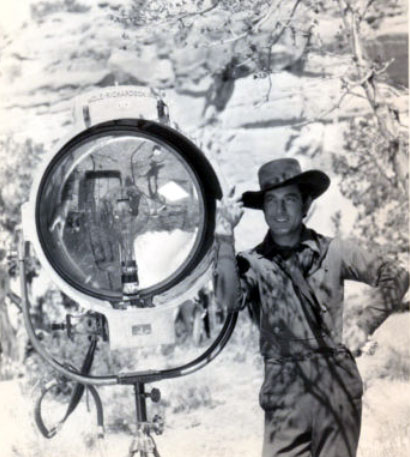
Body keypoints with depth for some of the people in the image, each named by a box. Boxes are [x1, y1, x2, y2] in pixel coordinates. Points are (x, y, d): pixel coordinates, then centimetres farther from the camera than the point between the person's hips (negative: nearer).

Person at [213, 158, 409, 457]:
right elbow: (229, 299, -19)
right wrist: (225, 240, -22)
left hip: (337, 383, 1)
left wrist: (366, 324, 8)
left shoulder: (334, 251, 4)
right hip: (285, 388, -1)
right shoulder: (253, 262, 1)